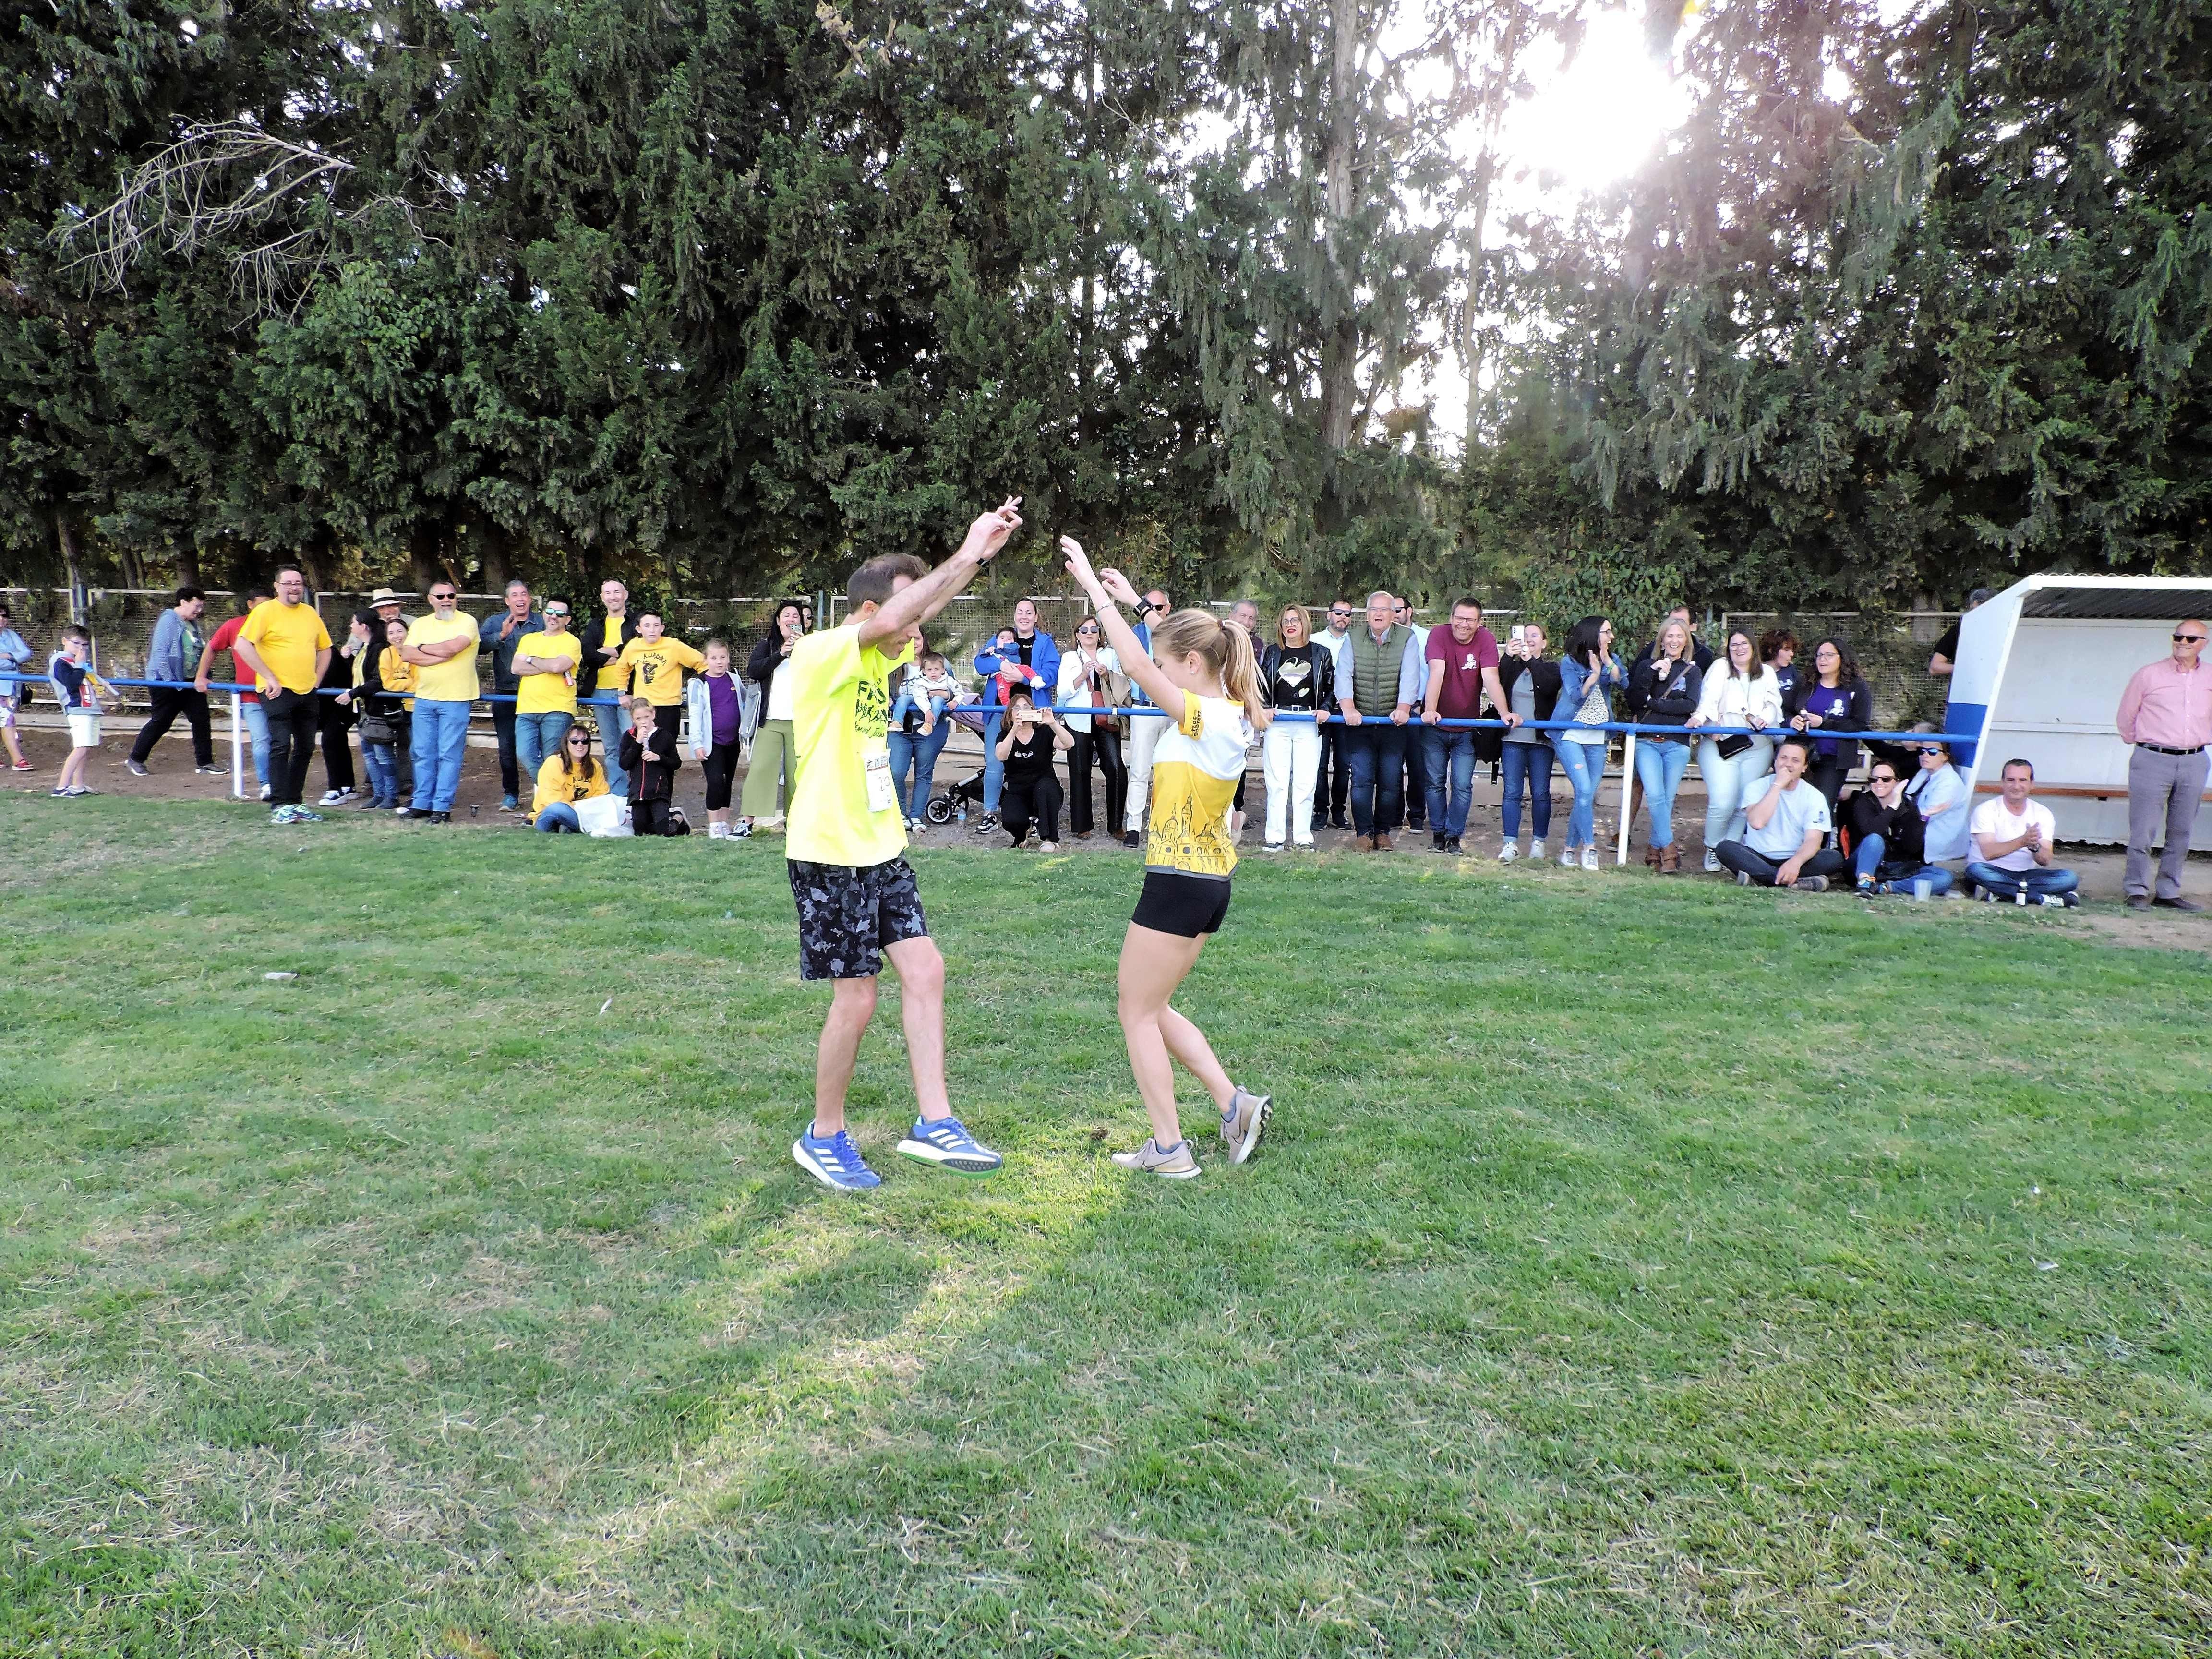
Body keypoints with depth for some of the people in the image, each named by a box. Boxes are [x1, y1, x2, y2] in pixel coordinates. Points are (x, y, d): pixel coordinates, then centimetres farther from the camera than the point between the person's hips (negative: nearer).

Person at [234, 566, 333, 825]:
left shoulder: (310, 613, 12)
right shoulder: (266, 611, -6)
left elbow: (325, 649, 22)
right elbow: (242, 645, -16)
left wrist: (316, 680, 10)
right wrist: (269, 678, -17)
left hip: (307, 694, 6)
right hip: (278, 692, -6)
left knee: (305, 749, 10)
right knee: (281, 747, -9)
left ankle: (294, 803, 19)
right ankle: (279, 806, -6)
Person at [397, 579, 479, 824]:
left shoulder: (467, 622, -2)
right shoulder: (419, 624, 13)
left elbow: (453, 647, -19)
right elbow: (407, 654, -1)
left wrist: (423, 648, -3)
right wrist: (442, 656, -12)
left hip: (456, 701, -5)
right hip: (424, 699, 5)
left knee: (449, 755, -3)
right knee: (423, 754, 9)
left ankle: (442, 807, 1)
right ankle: (421, 803, 16)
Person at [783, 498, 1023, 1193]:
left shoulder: (877, 659, 9)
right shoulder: (819, 654, -17)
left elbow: (924, 605, 6)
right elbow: (888, 619, -32)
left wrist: (981, 550, -9)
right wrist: (967, 554, -30)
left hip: (881, 849, 8)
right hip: (829, 855, -8)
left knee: (925, 970, 3)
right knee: (857, 998, -2)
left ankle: (933, 1122, 11)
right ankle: (825, 1137, 18)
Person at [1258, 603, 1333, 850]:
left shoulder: (1321, 653, 10)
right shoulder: (1271, 653, 12)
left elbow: (1331, 686, 12)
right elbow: (1259, 685, 14)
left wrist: (1325, 709, -4)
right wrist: (1264, 708, -3)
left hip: (1309, 723, 0)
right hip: (1277, 722, 0)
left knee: (1305, 781, -2)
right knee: (1277, 781, -4)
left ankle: (1303, 837, 4)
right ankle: (1274, 837, -1)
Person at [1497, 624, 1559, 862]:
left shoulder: (1551, 668, 6)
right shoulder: (1512, 666, 10)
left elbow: (1550, 687, -16)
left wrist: (1531, 660, -22)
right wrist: (1508, 657, -18)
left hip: (1541, 740, -1)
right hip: (1513, 739, 1)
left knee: (1541, 792, 2)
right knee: (1512, 792, -3)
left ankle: (1538, 841, 12)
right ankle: (1511, 843, -4)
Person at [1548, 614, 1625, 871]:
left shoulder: (1612, 659, 9)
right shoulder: (1569, 661, -4)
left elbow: (1623, 683, -9)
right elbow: (1575, 696, -11)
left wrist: (1608, 662, -22)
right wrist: (1594, 675, -22)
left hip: (1597, 739, 5)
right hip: (1571, 736, -5)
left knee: (1587, 796, 3)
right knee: (1584, 791, -16)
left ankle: (1569, 850, 14)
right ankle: (1589, 848, -7)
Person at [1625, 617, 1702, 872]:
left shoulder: (1693, 671, 11)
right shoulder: (1646, 665, 11)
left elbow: (1690, 705, -5)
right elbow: (1634, 702, -3)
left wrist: (1653, 703, -7)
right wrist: (1651, 672, -12)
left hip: (1677, 744, 1)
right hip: (1647, 741, -1)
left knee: (1667, 799, 0)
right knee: (1655, 796, -17)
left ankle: (1655, 846, 13)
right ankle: (1668, 849, -14)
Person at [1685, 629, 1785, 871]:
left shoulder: (1767, 673, 17)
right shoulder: (1721, 669, 9)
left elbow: (1774, 703, 5)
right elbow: (1709, 697, -7)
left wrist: (1765, 718, -18)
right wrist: (1699, 717, -27)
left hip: (1757, 748, 3)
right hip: (1720, 745, -3)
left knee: (1746, 805, -2)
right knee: (1723, 804, -14)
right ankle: (1712, 849, 6)